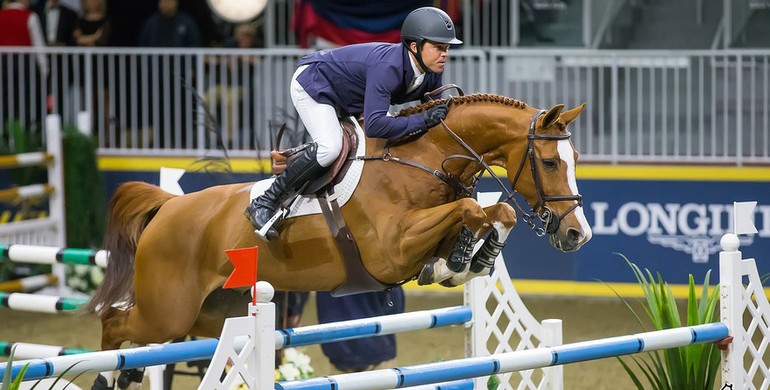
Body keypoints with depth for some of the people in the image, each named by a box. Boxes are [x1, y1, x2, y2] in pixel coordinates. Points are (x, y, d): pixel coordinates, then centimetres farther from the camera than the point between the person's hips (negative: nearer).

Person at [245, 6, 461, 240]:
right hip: (313, 83, -9)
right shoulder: (387, 67, -39)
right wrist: (423, 120, -46)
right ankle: (265, 203, -22)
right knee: (330, 147, -30)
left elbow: (434, 110, 3)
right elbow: (375, 125, -48)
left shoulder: (432, 74, -13)